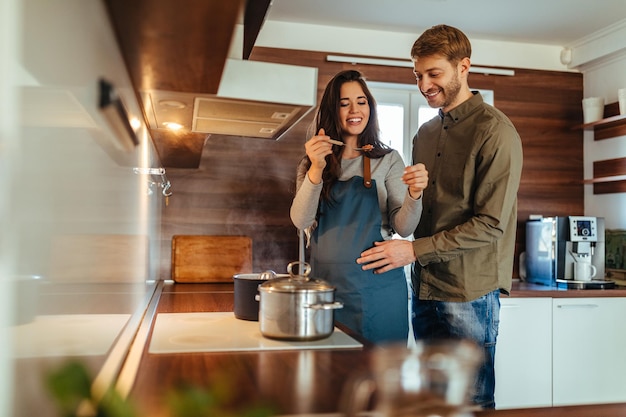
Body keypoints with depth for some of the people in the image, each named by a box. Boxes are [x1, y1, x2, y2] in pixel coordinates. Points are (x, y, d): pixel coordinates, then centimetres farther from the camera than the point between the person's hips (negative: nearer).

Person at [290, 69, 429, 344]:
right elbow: (301, 222, -9)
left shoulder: (388, 160, 1)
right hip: (325, 283, 1)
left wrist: (414, 195, -24)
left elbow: (403, 228, -5)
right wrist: (316, 169, -22)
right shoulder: (311, 164, 5)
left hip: (377, 287, -1)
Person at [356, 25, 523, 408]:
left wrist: (415, 250, -18)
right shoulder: (425, 134, 13)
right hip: (425, 289, 6)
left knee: (471, 400, 7)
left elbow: (491, 225, -15)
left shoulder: (495, 131, -10)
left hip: (470, 292, -6)